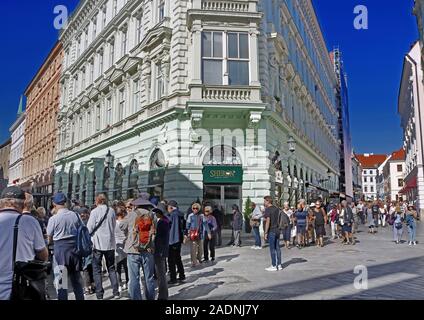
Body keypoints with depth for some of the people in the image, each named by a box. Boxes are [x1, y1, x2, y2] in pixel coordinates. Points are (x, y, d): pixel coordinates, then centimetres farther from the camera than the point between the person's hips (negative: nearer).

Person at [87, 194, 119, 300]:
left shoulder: (95, 211, -10)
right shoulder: (112, 211, 1)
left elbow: (89, 228, -9)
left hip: (98, 243, -3)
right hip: (110, 243, 4)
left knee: (97, 269, 7)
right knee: (111, 268, 14)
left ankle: (99, 294, 7)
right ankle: (116, 292, 11)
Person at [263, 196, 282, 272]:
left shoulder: (267, 209, -12)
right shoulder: (276, 209, 12)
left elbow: (268, 221, -18)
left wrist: (266, 232, -15)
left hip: (271, 231, -8)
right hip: (277, 230, 8)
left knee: (272, 249, -2)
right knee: (277, 248, 11)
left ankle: (274, 266, 1)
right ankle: (279, 265, 16)